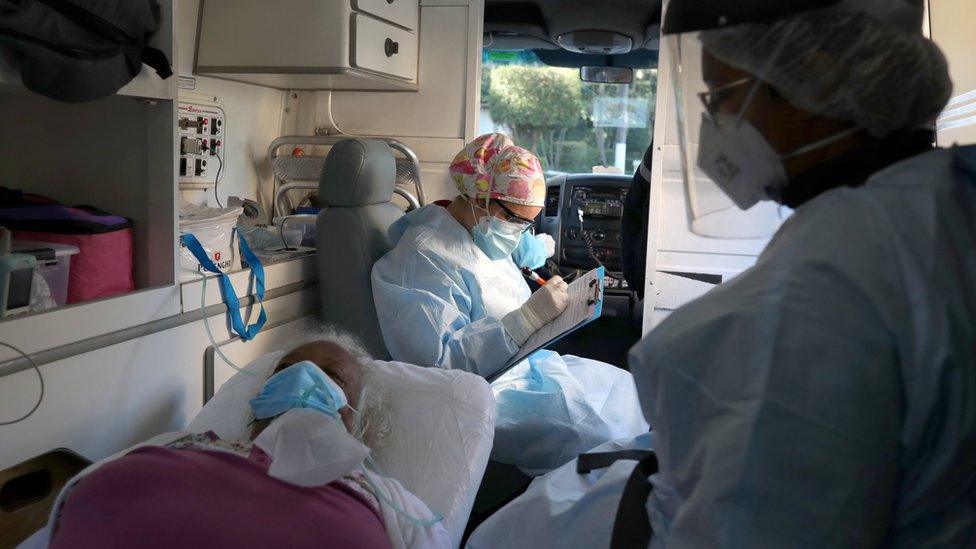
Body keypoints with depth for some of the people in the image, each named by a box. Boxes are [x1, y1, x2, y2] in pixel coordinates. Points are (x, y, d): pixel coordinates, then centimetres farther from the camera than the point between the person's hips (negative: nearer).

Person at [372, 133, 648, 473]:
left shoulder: (484, 239, 13)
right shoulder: (425, 256, -17)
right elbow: (441, 361, -25)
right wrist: (528, 318, -27)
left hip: (524, 370, 10)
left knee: (626, 389, 1)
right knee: (599, 435, -26)